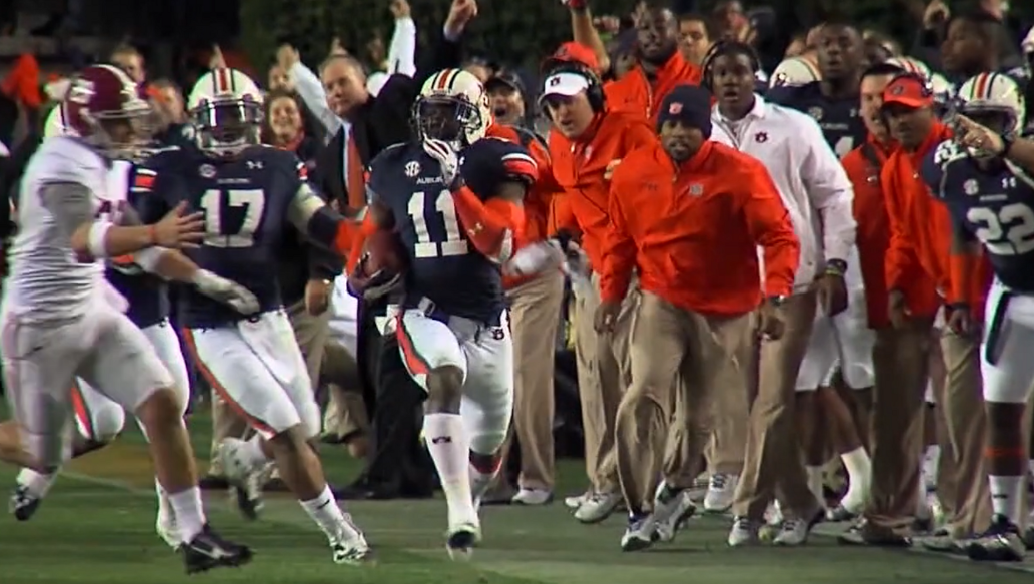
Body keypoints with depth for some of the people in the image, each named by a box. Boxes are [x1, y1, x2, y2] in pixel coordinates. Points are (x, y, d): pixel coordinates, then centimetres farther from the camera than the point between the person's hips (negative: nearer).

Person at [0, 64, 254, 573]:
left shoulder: (102, 167, 9)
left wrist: (203, 279, 14)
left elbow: (136, 242, 20)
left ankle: (194, 535, -1)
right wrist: (155, 234, -51)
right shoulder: (63, 168, -20)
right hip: (42, 323, -9)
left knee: (164, 404, -3)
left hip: (93, 312, 9)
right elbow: (82, 241, -38)